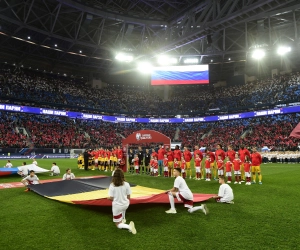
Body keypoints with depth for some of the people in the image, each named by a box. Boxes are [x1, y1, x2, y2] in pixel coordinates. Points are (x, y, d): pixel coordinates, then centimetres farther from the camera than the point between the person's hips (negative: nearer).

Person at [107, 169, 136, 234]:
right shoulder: (126, 184, -12)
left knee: (118, 225, 12)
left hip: (117, 206, -3)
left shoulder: (112, 185, -17)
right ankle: (123, 219, 48)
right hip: (125, 205, 3)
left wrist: (108, 198, 9)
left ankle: (129, 226, -16)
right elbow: (128, 196, -4)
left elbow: (111, 198, -15)